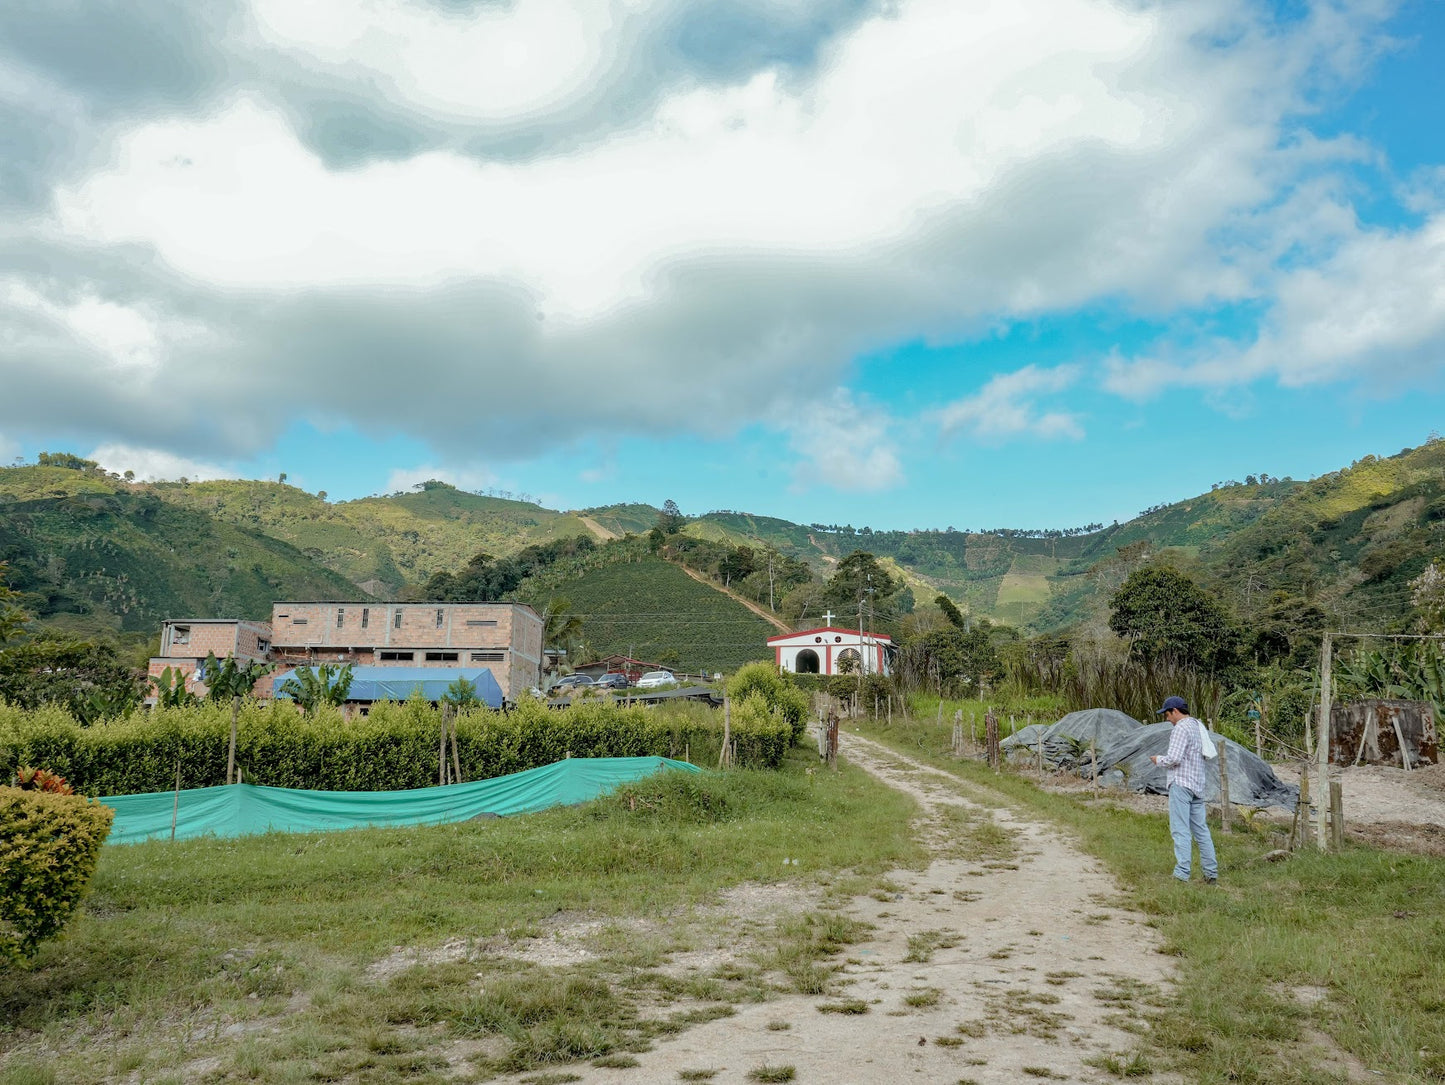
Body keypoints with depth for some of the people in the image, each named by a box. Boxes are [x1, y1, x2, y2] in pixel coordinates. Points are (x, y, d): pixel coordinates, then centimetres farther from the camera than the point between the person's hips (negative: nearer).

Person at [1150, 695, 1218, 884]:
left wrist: (1159, 759, -2)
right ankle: (1211, 872, 15)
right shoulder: (1198, 726, 15)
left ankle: (1182, 873, -10)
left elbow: (1174, 758, -20)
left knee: (1180, 830, -8)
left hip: (1181, 783, -9)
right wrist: (1166, 759, 18)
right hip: (1197, 784, 9)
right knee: (1200, 829, 12)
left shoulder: (1181, 728, -13)